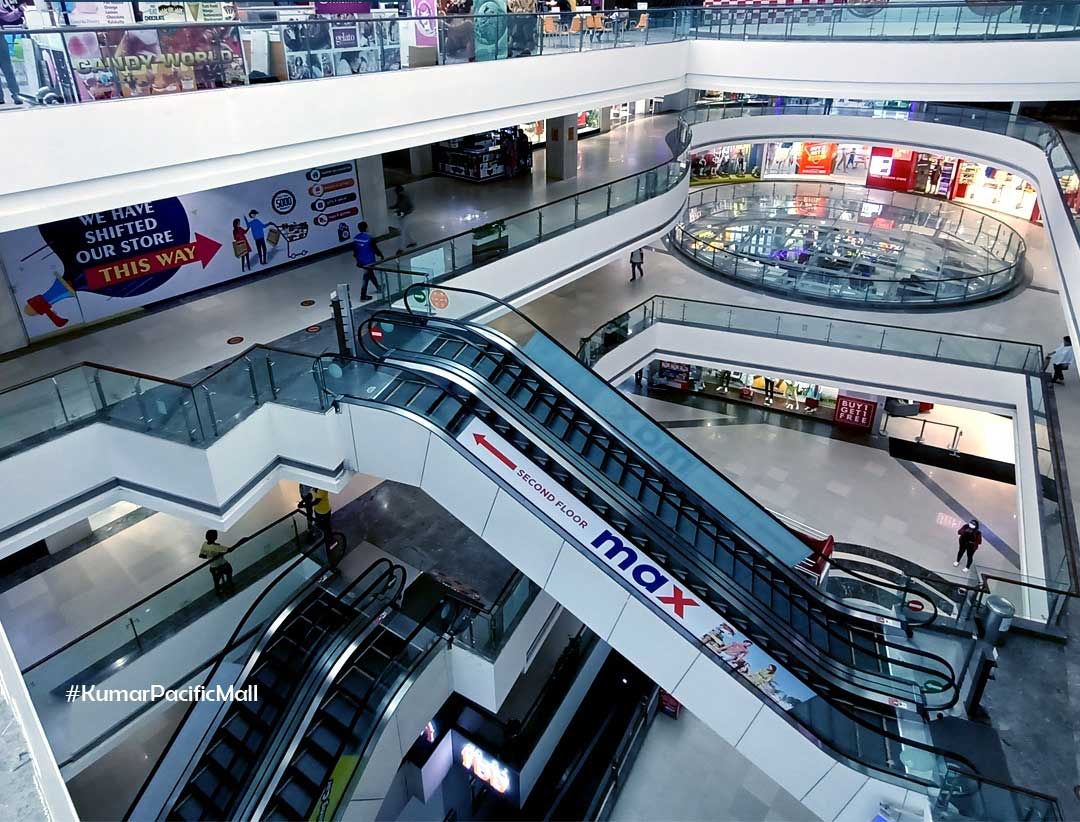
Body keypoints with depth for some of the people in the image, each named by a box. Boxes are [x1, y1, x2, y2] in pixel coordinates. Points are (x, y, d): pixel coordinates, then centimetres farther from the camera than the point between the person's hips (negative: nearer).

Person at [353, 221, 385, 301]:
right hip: (369, 261, -6)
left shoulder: (355, 238, -5)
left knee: (371, 274, 25)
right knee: (366, 277, 2)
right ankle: (363, 296, 6)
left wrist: (357, 259, 20)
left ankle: (378, 287, 44)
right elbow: (375, 249, -13)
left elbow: (354, 251, 5)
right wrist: (381, 256, 5)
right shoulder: (369, 238, -22)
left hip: (360, 262, 6)